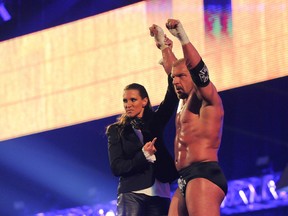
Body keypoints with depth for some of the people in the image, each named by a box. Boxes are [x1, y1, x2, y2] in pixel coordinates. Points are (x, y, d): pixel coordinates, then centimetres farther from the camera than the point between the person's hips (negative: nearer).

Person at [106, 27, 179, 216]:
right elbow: (117, 167, 1)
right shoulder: (116, 131, 9)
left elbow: (173, 94, 0)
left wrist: (166, 50, -6)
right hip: (131, 194, -2)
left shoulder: (156, 121, 12)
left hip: (159, 194, 2)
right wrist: (144, 156, -13)